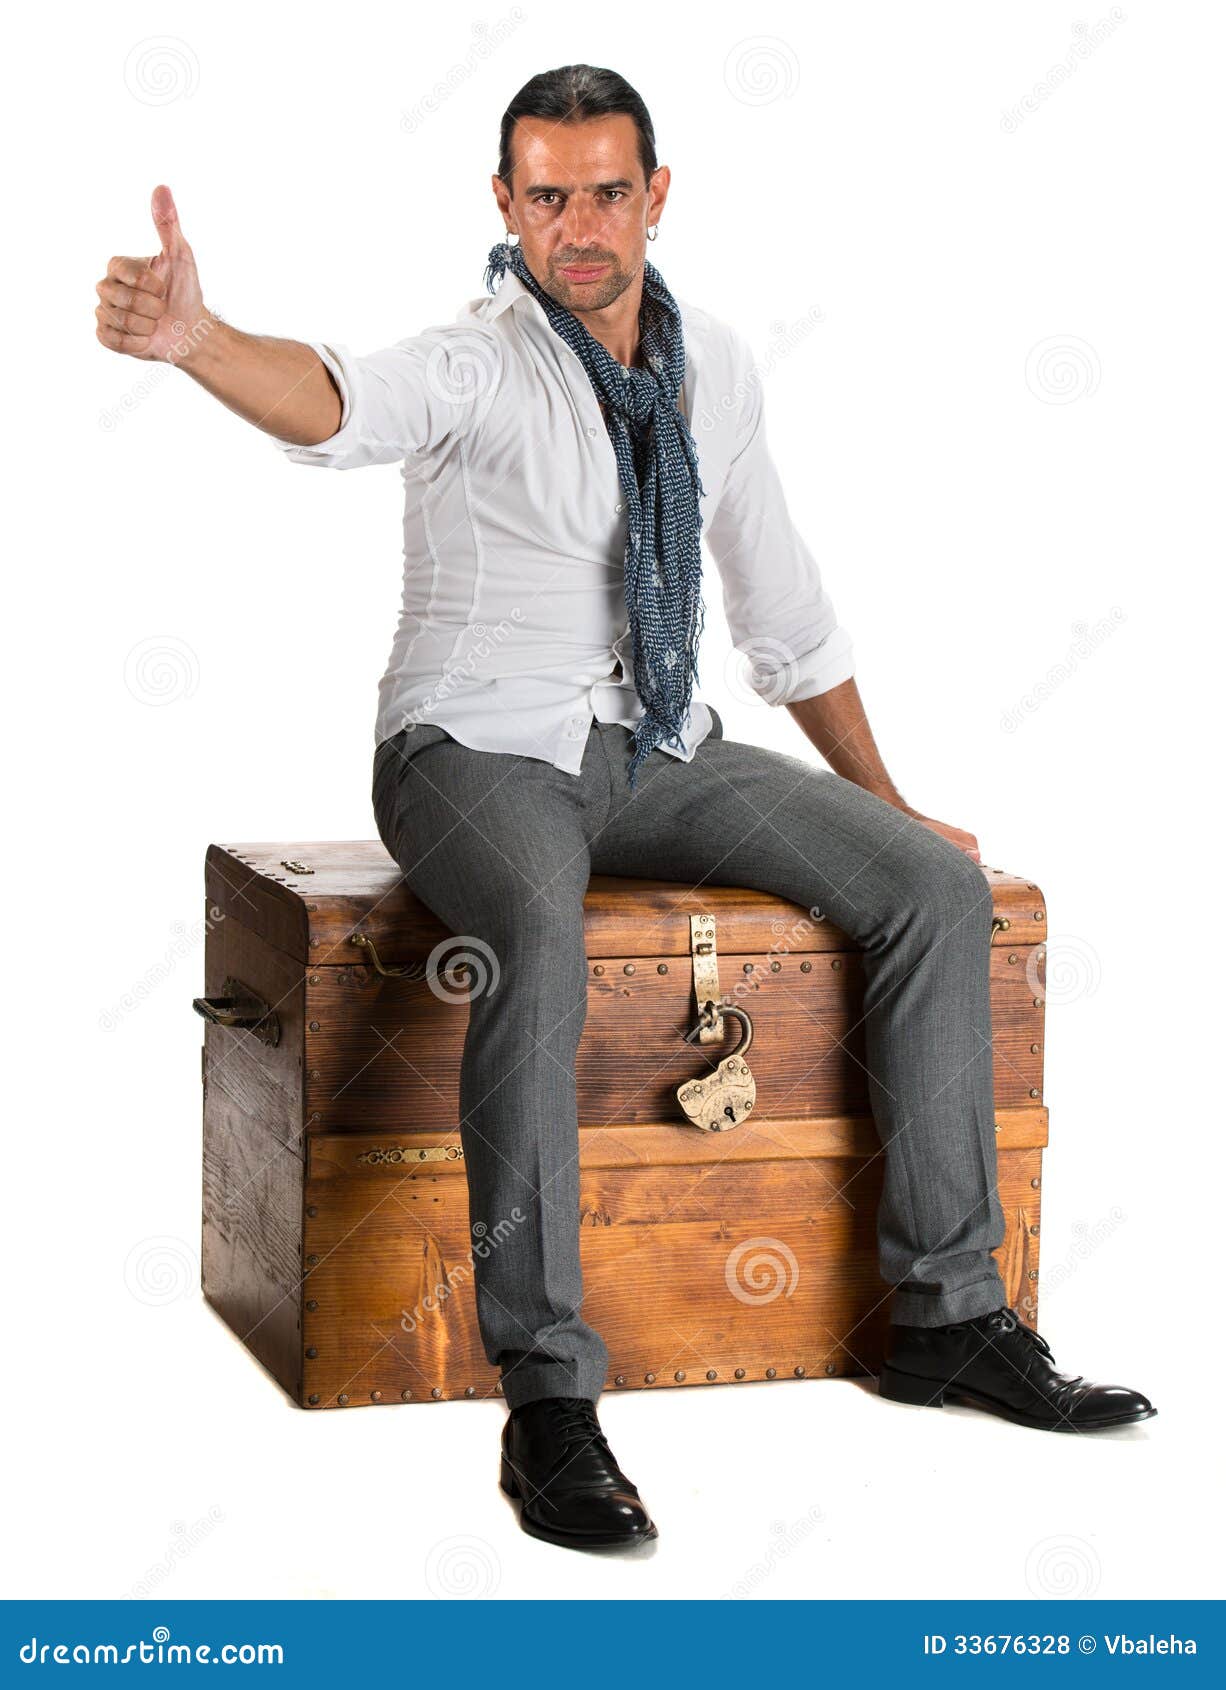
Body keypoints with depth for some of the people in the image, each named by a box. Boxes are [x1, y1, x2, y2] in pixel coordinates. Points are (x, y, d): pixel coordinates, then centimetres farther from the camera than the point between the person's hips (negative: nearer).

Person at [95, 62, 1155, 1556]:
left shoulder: (715, 366, 7)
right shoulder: (475, 367, -12)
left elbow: (784, 607, 15)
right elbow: (339, 404, -36)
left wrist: (888, 805, 16)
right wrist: (193, 337, -58)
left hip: (661, 753, 6)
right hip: (484, 749, -6)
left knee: (936, 885, -10)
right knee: (539, 938, -38)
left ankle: (947, 1316, -2)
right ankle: (547, 1395, -31)